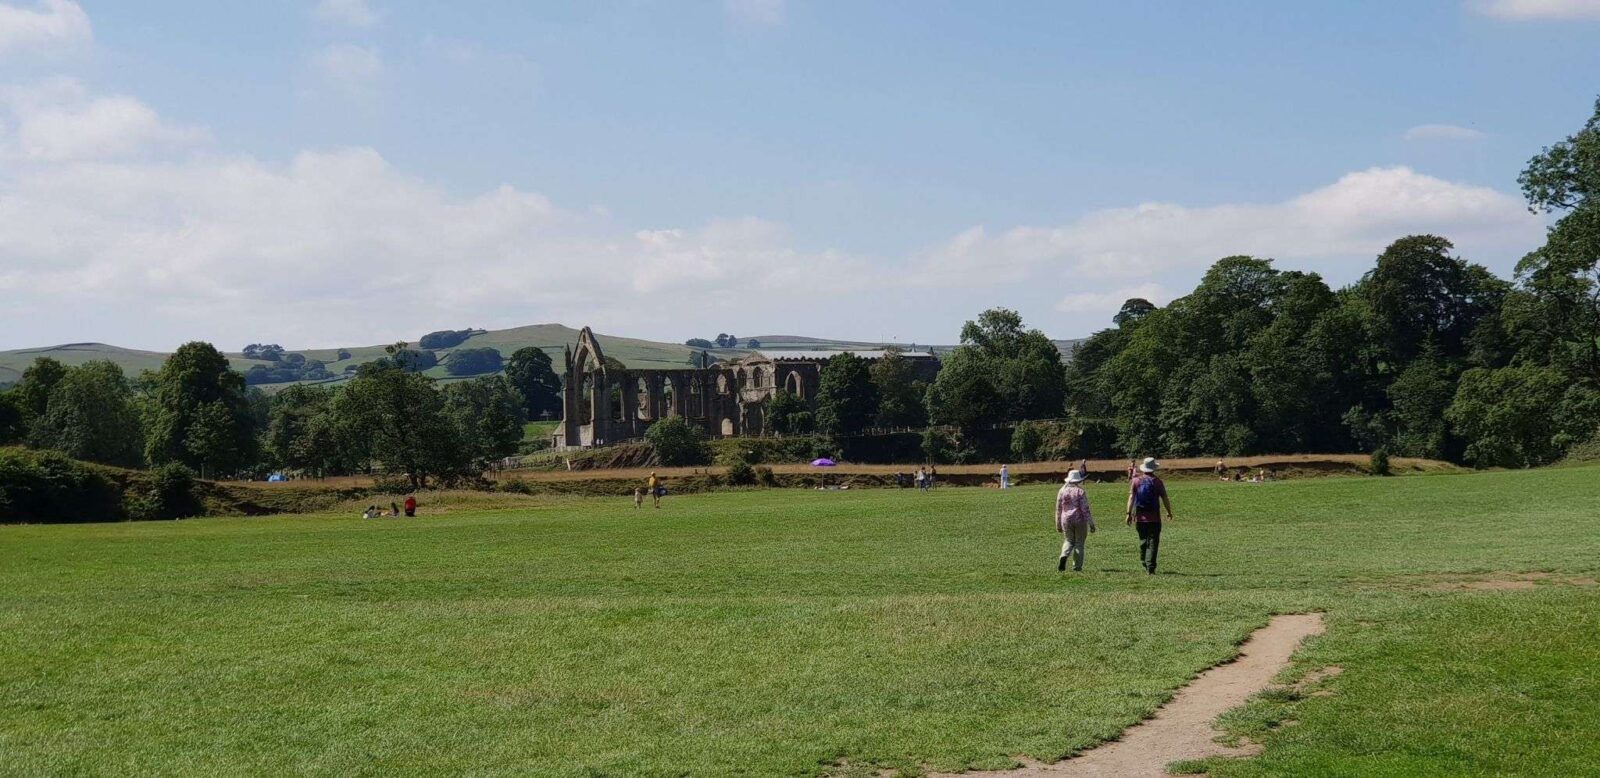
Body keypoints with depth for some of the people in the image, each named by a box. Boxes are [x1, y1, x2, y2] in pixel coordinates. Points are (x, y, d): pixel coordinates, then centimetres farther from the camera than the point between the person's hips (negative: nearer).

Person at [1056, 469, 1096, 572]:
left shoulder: (1062, 491, 5)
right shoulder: (1080, 492, -9)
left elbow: (1058, 510, 10)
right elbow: (1085, 510, -11)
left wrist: (1058, 525, 19)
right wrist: (1091, 524, -7)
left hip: (1066, 520, 3)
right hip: (1080, 521, -3)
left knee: (1069, 541, 17)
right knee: (1079, 543, 8)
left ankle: (1064, 556, -10)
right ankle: (1077, 567, 7)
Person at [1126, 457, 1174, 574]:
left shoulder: (1136, 480, 1)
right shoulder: (1157, 482, -5)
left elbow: (1131, 497, -5)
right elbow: (1165, 499, -2)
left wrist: (1129, 513, -5)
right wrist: (1169, 512, 11)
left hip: (1139, 517, 3)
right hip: (1154, 518, -3)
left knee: (1143, 541, 18)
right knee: (1153, 542, 0)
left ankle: (1144, 564, 22)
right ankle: (1150, 567, -8)